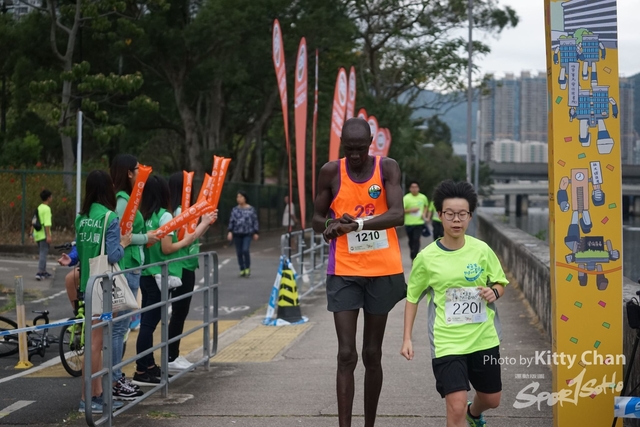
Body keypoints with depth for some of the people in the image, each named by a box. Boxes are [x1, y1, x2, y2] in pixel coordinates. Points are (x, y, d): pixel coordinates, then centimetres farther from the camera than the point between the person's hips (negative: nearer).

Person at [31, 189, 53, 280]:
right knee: (43, 254, -9)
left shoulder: (39, 208, 16)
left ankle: (43, 272, 25)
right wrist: (48, 235, -24)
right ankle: (39, 273, -17)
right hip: (44, 235, -9)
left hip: (37, 234, 9)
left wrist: (32, 233, 21)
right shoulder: (47, 209, -12)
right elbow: (47, 223, -21)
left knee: (41, 254, 17)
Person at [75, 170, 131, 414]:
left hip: (87, 284, 7)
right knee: (95, 343, -3)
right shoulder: (110, 218, -14)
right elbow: (113, 256, -18)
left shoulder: (82, 218, 7)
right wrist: (123, 244, -1)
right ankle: (86, 398, 1)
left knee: (97, 341, 13)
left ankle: (98, 394, 16)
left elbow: (79, 251, 13)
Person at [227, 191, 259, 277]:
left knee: (245, 250, -17)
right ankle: (242, 270, 14)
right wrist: (230, 232, -3)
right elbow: (231, 221, 7)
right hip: (237, 234, 3)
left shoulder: (251, 209, 1)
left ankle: (248, 268, 2)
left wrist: (256, 232, 4)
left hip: (247, 234, -3)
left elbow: (255, 221, 5)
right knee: (239, 252, 4)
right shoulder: (235, 209, 7)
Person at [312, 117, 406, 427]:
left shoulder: (387, 168, -4)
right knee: (346, 355, -8)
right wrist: (333, 224, -17)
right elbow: (317, 220, 6)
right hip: (344, 272, 0)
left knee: (372, 354, 11)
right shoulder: (331, 172, -2)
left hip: (382, 271, 0)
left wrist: (356, 223, -31)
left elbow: (397, 215, -17)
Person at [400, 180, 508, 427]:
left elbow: (500, 284, 11)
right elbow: (412, 298, 4)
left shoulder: (482, 250, -4)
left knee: (491, 399, 20)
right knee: (456, 407, -16)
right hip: (447, 341, -3)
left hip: (484, 338, 3)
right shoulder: (426, 257, -8)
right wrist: (407, 339, 0)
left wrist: (494, 292, -13)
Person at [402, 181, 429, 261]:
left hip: (419, 222, 0)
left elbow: (426, 206, 21)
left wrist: (424, 214, 4)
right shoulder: (406, 198, -7)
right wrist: (411, 210, -20)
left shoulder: (423, 197, 2)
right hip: (409, 223, 0)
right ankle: (413, 256, 32)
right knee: (411, 240, 12)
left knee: (416, 240, -13)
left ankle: (414, 258, -14)